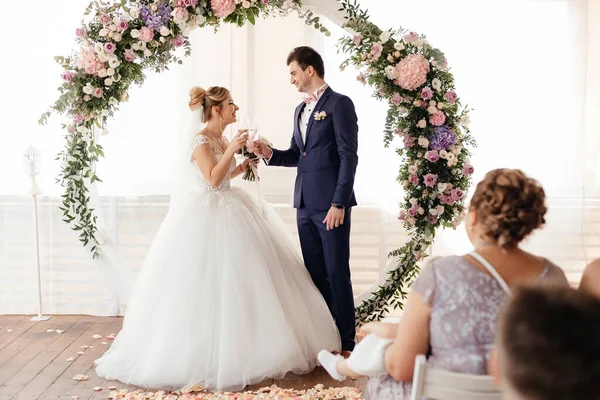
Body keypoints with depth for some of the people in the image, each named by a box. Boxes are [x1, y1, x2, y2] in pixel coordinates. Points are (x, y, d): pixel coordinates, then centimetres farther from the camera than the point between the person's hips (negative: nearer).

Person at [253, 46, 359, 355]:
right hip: (305, 204, 8)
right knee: (315, 273, 11)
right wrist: (270, 154, 0)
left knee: (337, 274, -2)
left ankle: (345, 343, 8)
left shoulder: (339, 104, -7)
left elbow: (348, 156, -12)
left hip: (331, 205, -7)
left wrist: (338, 204, -17)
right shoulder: (300, 110, 18)